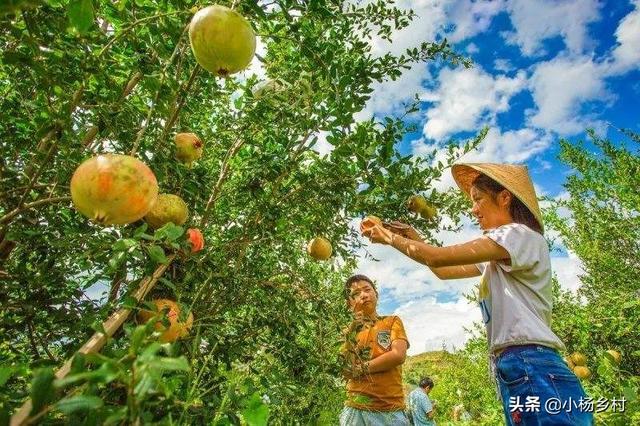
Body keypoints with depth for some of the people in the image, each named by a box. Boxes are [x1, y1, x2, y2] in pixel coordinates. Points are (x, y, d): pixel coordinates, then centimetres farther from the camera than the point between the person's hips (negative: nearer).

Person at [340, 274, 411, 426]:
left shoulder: (392, 322, 4)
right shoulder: (350, 331, 10)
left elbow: (398, 355, -12)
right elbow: (346, 371, -2)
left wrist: (360, 369, -7)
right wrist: (352, 333, -10)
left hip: (391, 409, -1)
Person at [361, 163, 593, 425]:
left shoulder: (520, 235, -7)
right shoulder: (499, 259, 22)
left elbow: (438, 258, -14)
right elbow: (444, 271, 27)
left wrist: (391, 238, 0)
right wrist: (412, 238, 19)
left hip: (532, 371, -10)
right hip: (518, 371, 10)